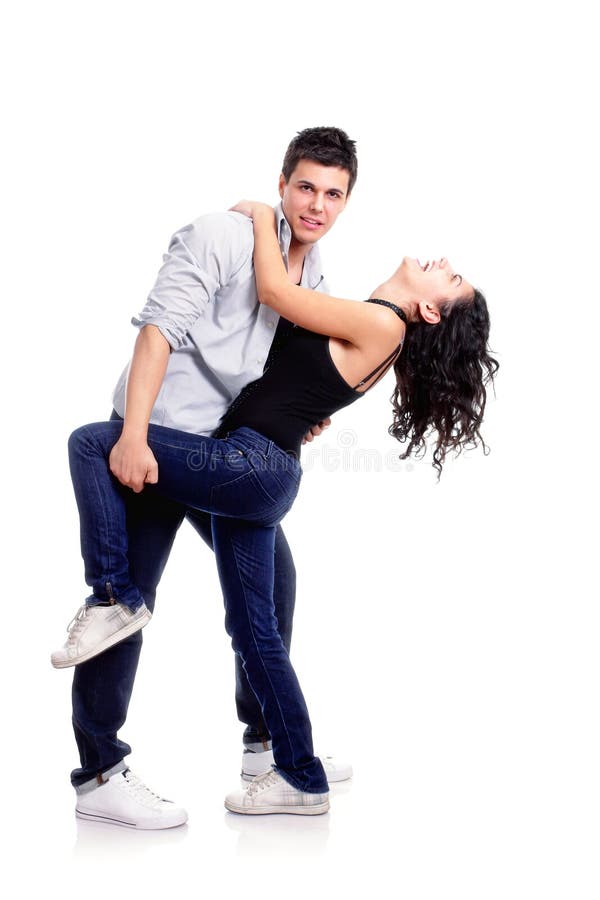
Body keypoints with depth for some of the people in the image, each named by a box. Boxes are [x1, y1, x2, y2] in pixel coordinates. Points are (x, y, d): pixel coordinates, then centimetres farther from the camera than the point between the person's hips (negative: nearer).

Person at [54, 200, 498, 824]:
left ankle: (115, 596, -6)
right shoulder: (379, 334, 15)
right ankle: (302, 780, 20)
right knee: (254, 632, 13)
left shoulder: (380, 323, -12)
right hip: (261, 475, 10)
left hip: (247, 463, -10)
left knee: (90, 442, -10)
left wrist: (261, 215, 3)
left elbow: (274, 290, -12)